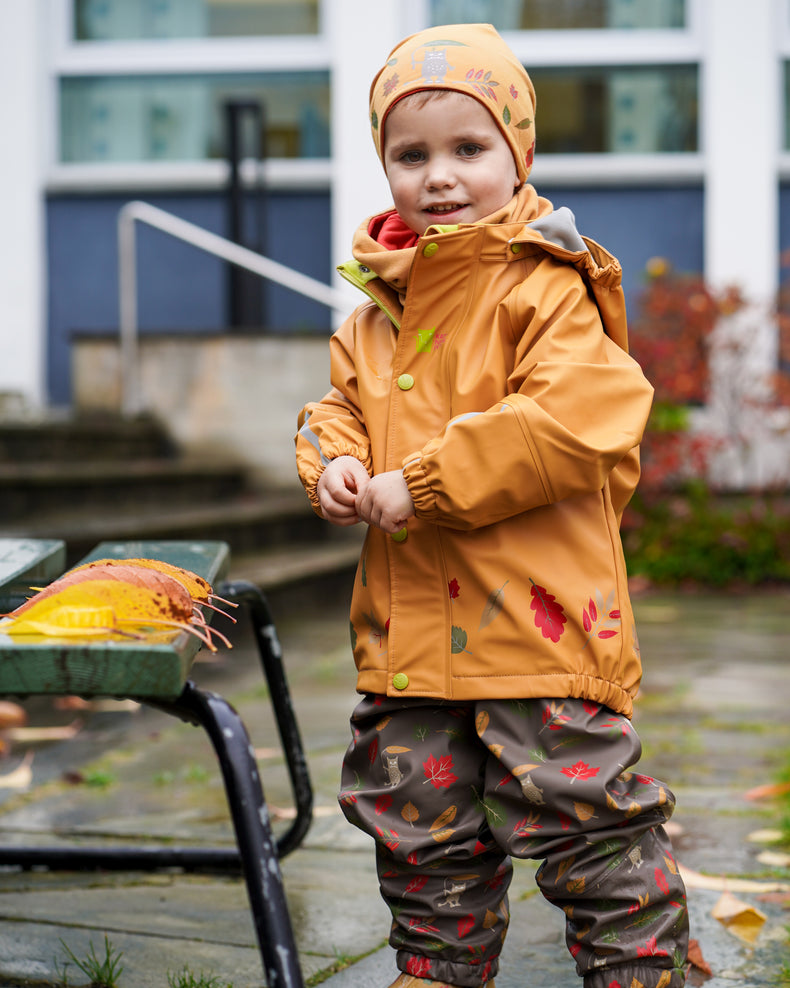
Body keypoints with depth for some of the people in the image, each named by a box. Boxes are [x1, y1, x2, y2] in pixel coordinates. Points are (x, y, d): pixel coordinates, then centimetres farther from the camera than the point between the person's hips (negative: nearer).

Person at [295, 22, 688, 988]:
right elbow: (341, 406, 23)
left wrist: (425, 483, -22)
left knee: (585, 817, 0)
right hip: (409, 621, 7)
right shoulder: (377, 311, 12)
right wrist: (332, 462, -2)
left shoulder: (546, 290, -12)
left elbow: (571, 421, -24)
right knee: (421, 827, 18)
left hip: (536, 616, -7)